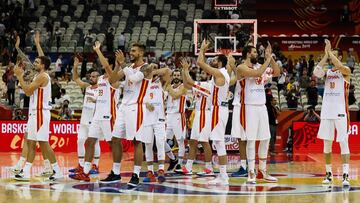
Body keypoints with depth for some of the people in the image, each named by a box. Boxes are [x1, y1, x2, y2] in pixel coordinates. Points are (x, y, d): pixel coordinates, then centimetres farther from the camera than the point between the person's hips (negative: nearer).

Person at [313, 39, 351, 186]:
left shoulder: (345, 71, -1)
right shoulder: (327, 71, 12)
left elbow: (339, 66, -25)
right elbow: (316, 72, -10)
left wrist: (329, 51, -16)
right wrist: (325, 54, -8)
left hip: (341, 111, -5)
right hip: (327, 111, 5)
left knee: (343, 143, -8)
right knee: (327, 143, 6)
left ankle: (345, 175, -11)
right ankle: (329, 174, 14)